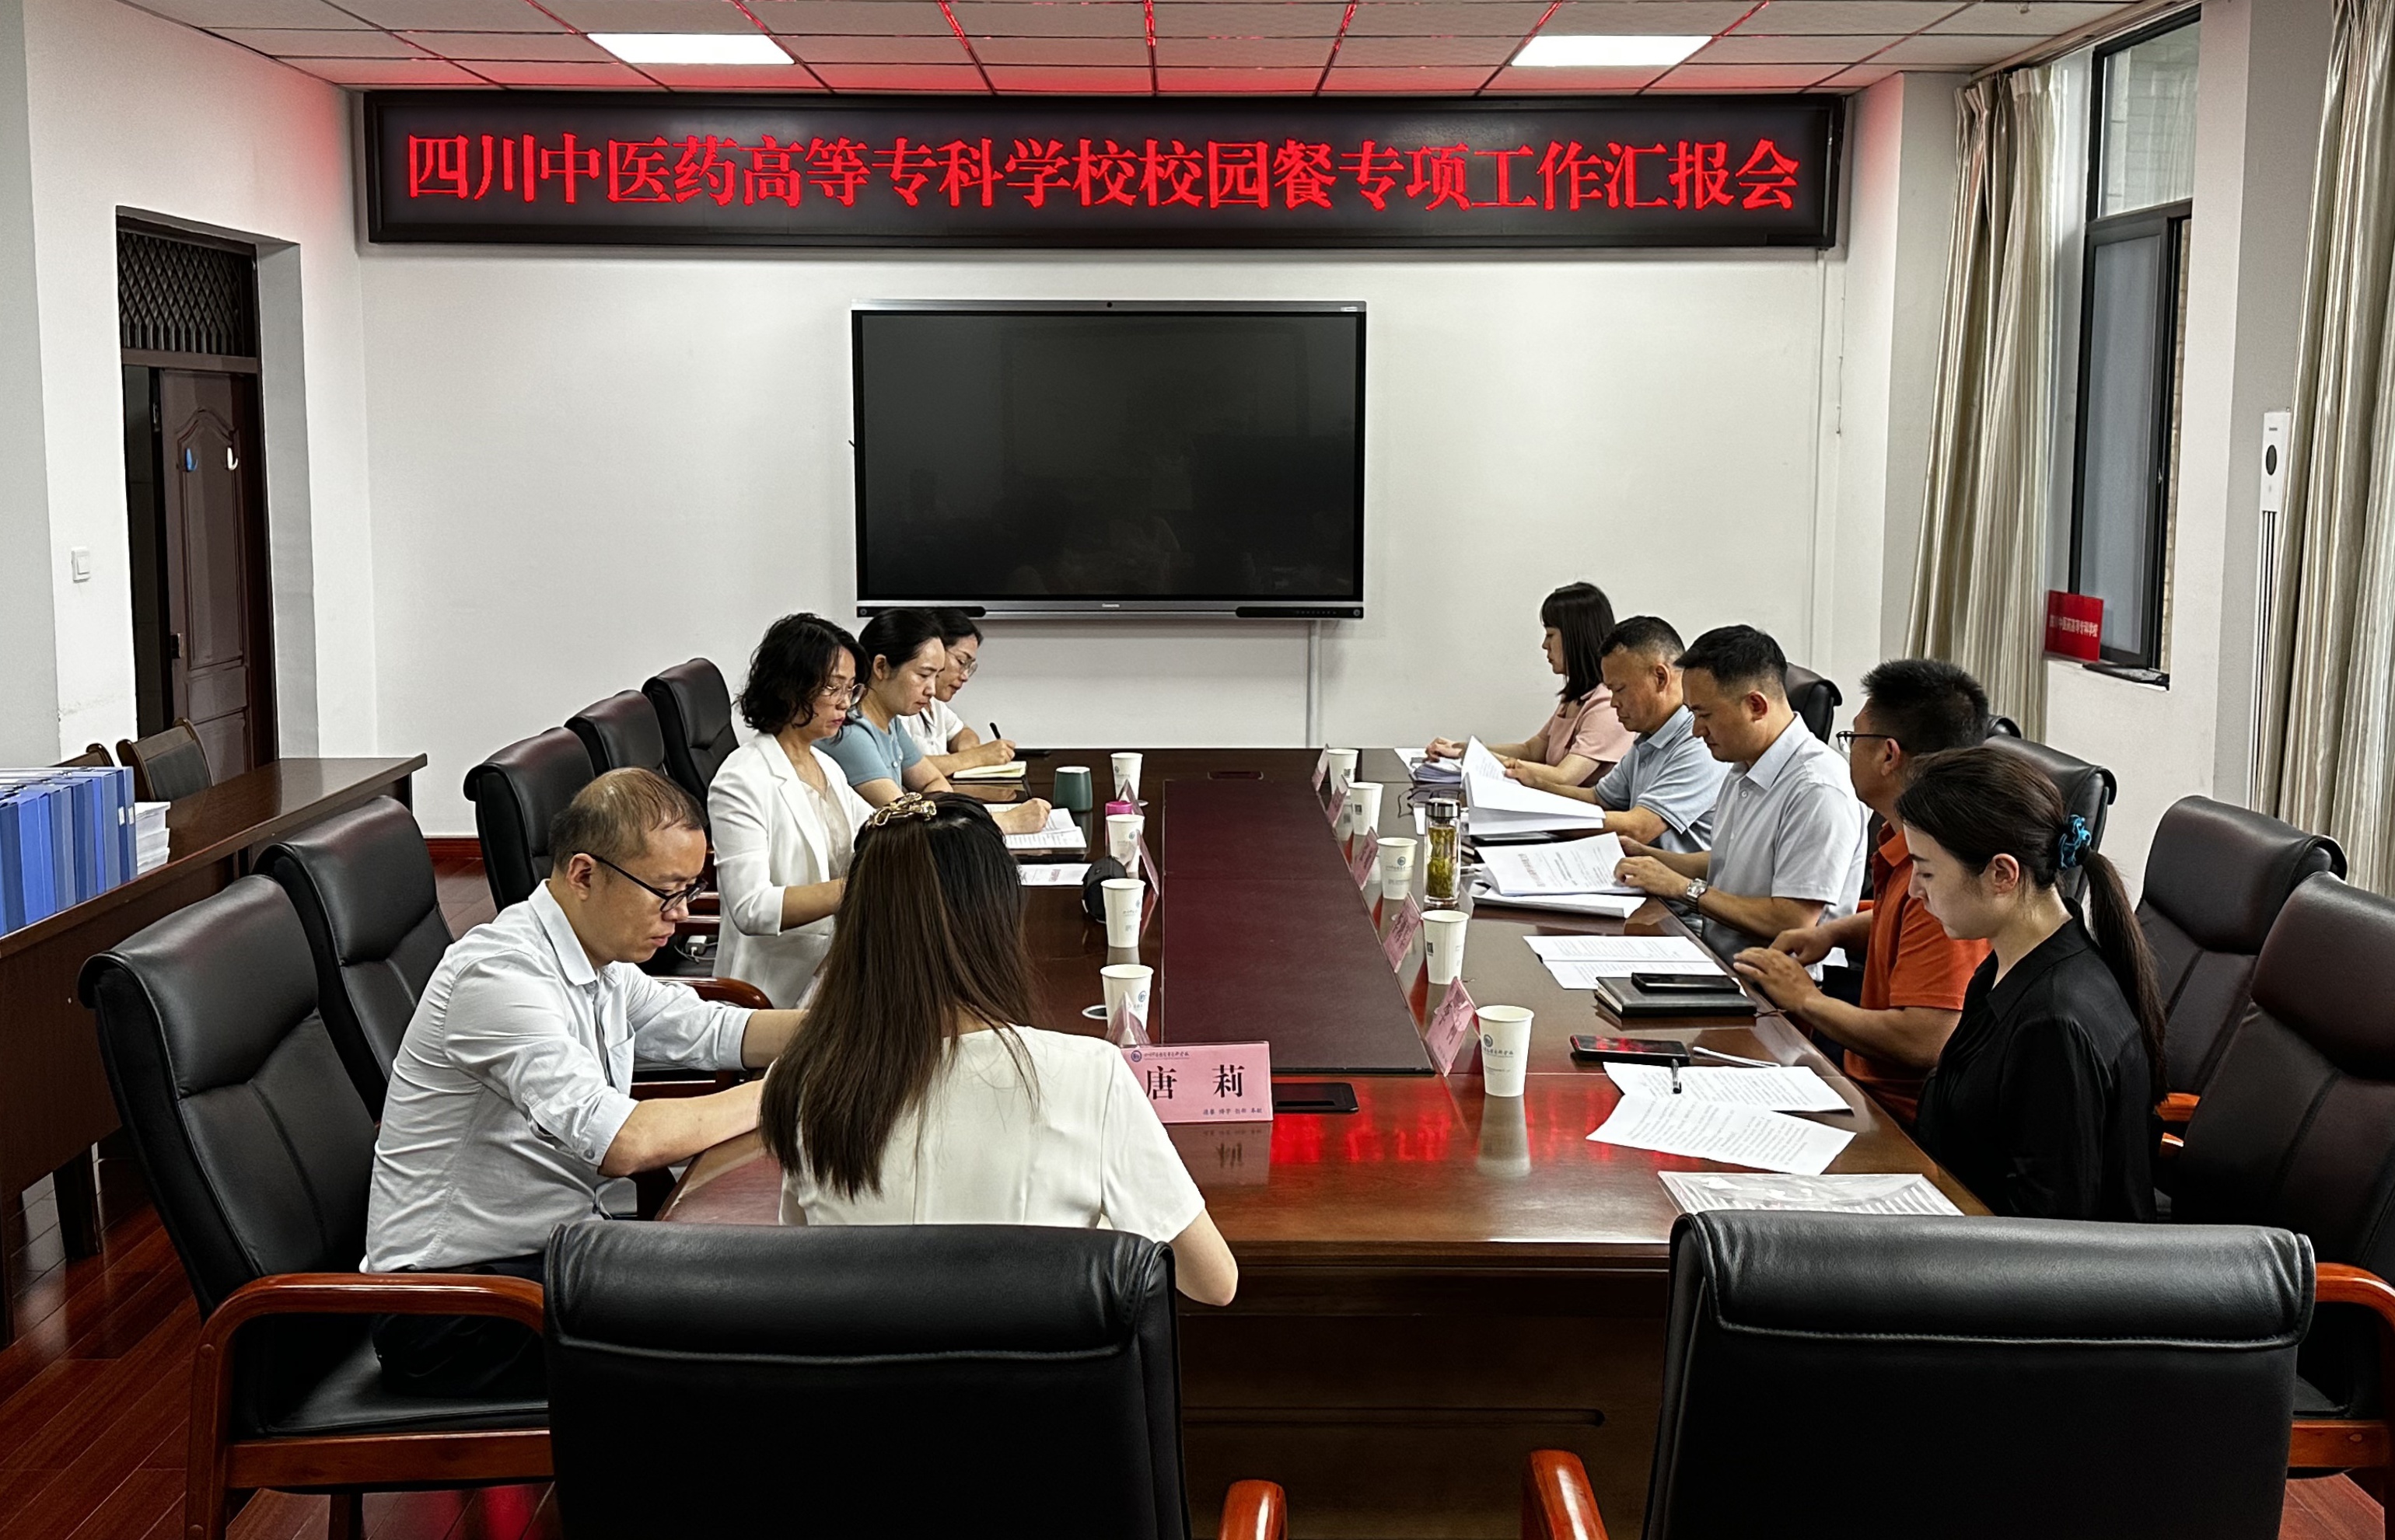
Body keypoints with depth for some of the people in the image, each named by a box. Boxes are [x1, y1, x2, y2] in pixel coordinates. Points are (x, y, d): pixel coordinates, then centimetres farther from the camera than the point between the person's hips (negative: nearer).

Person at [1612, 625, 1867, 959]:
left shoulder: (1817, 791, -19)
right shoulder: (1743, 770, 12)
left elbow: (1791, 922, -21)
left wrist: (1684, 888, -14)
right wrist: (1648, 856, 12)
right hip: (1715, 954, 9)